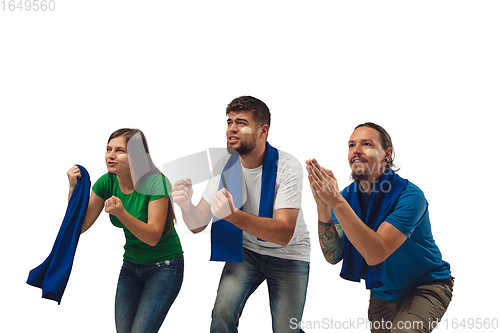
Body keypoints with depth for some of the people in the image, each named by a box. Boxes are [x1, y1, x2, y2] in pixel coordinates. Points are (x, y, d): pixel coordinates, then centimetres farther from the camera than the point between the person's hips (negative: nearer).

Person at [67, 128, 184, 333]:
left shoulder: (155, 182, -22)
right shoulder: (106, 182, -5)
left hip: (164, 267, -6)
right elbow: (79, 226, -5)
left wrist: (121, 213, -38)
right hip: (131, 265, 6)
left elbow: (153, 237, -25)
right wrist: (74, 189, -18)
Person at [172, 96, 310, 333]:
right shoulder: (225, 167, -9)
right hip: (246, 249, 3)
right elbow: (198, 224, -9)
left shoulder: (287, 167, -23)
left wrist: (233, 215, -47)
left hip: (288, 254, -3)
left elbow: (284, 234, -33)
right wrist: (186, 206, -33)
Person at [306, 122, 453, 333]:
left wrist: (336, 202, -39)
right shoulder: (347, 195, -5)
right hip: (382, 292, 6)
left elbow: (375, 254, -35)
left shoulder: (409, 195, -24)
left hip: (426, 286, -6)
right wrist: (323, 207, -29)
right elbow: (333, 256, -14)